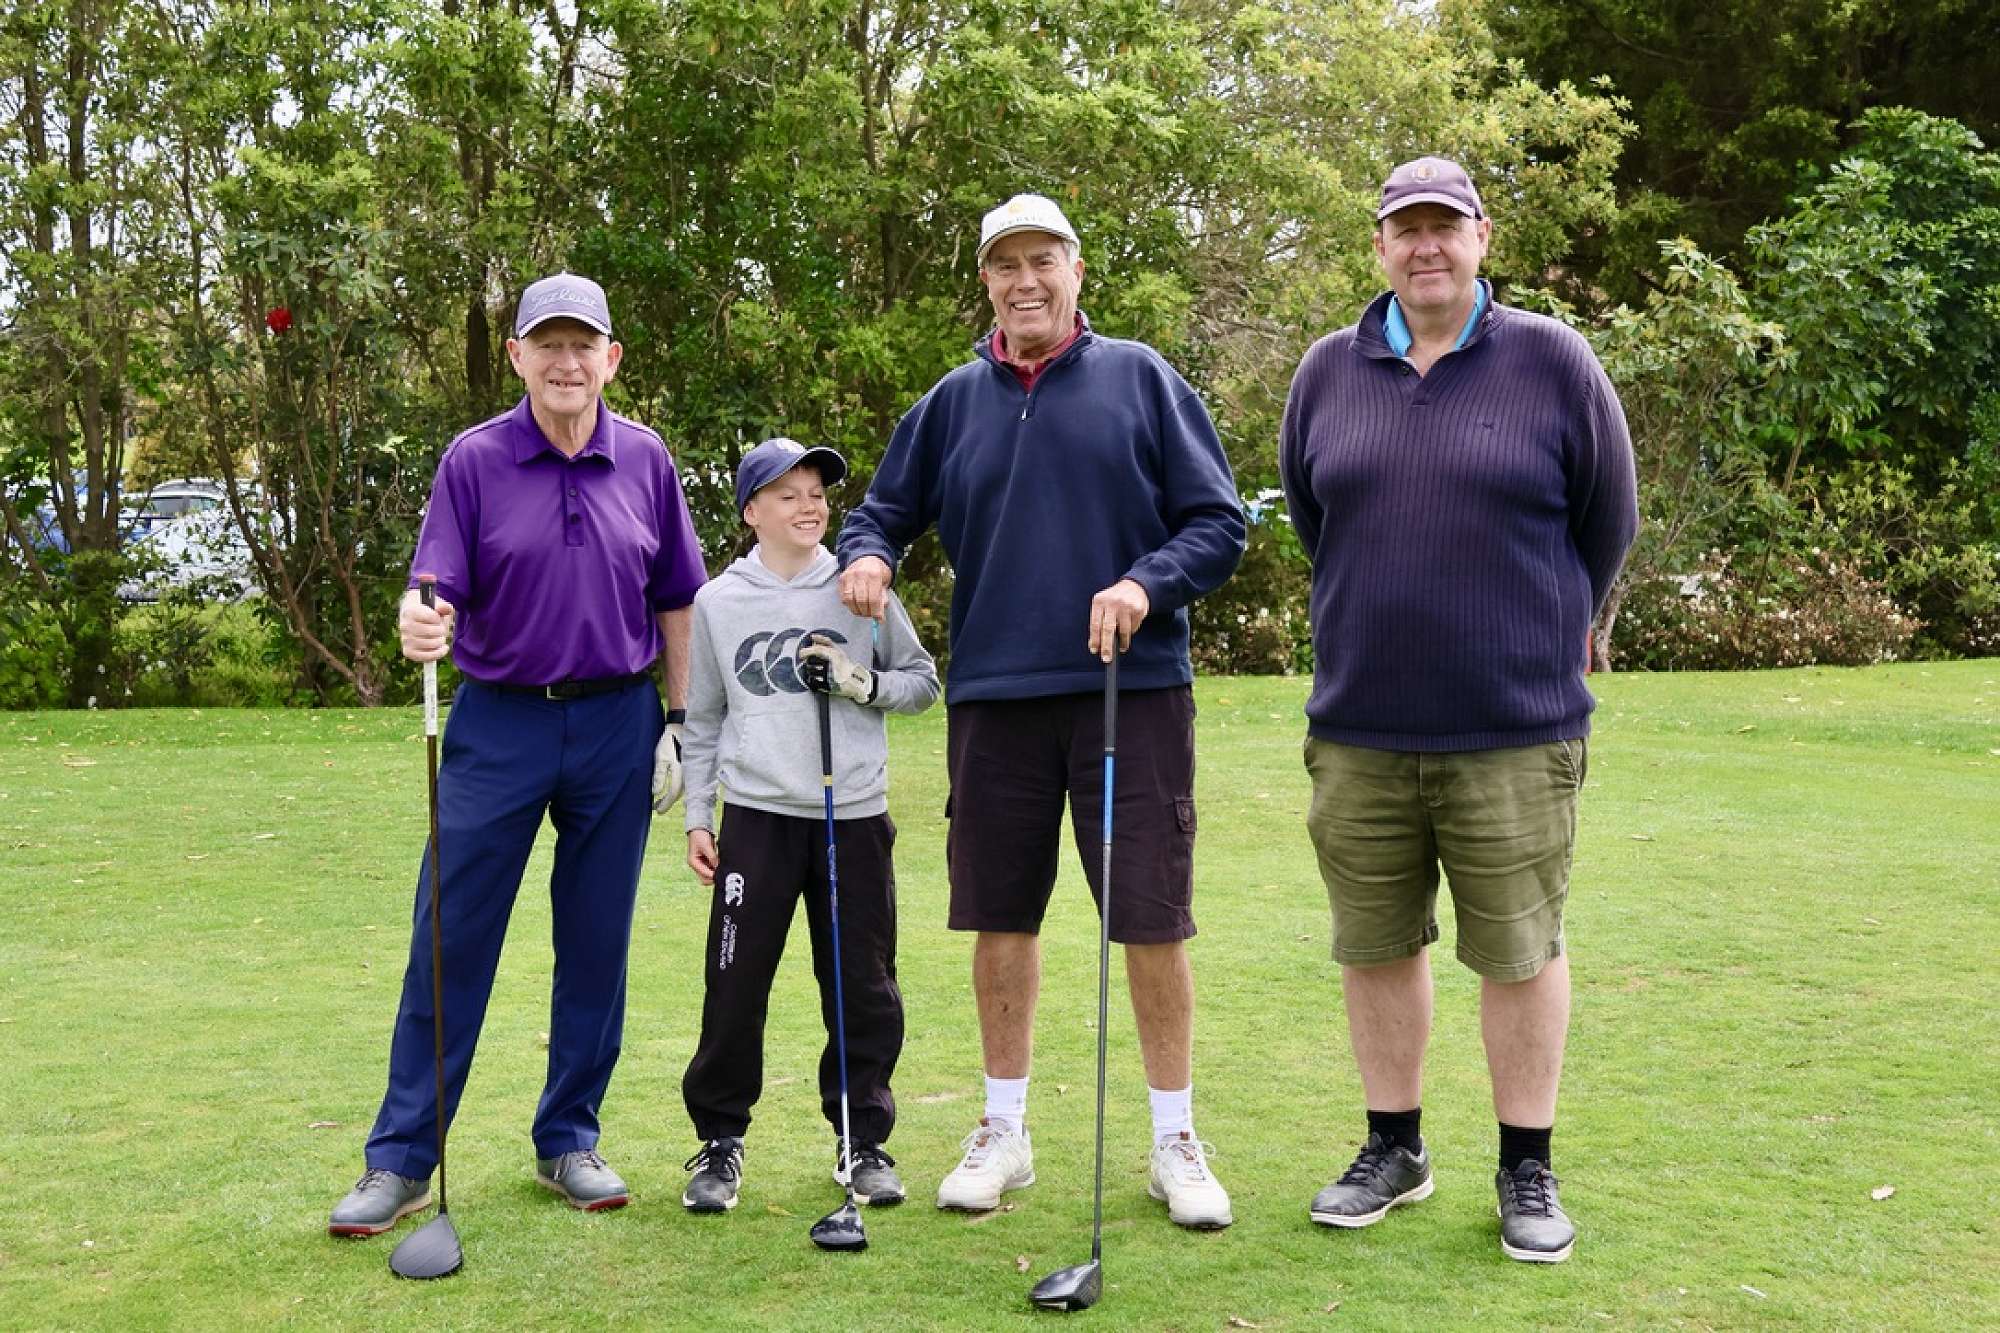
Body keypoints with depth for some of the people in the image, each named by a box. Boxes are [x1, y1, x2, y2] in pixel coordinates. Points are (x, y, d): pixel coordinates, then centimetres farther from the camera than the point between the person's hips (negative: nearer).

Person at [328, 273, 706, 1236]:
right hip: (498, 722, -1)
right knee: (449, 941, -1)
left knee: (595, 945, 8)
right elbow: (437, 589, -8)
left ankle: (569, 1141, 22)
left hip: (616, 723, 2)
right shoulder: (474, 460, -3)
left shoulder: (645, 461, 3)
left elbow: (675, 599, 9)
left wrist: (678, 720, 7)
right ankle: (401, 1158, 8)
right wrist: (420, 623, -32)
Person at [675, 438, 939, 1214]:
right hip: (757, 816, 0)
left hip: (855, 817, 0)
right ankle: (719, 1140, 14)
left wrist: (862, 684, -9)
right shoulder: (718, 602, 6)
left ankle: (863, 1140, 20)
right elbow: (702, 720, 12)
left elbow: (923, 683, 10)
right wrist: (696, 817, 8)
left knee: (864, 987, 6)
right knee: (734, 984, -1)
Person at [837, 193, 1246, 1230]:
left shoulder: (1141, 378, 3)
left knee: (1151, 920, 0)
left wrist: (1145, 583, -16)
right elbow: (883, 509, 18)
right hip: (994, 695, 3)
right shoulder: (953, 402, 11)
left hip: (1133, 688, -2)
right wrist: (867, 555, -5)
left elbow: (1218, 523, 1)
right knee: (1002, 918, 9)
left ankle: (1175, 1142, 15)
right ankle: (1003, 1133, 24)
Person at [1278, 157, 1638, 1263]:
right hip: (1357, 729, 3)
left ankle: (1527, 1169, 19)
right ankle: (1395, 1148, 28)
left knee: (1520, 950, 4)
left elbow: (1605, 525, 6)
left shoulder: (1554, 362, -2)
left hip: (1516, 729, -3)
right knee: (1374, 946, 11)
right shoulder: (1328, 373, 6)